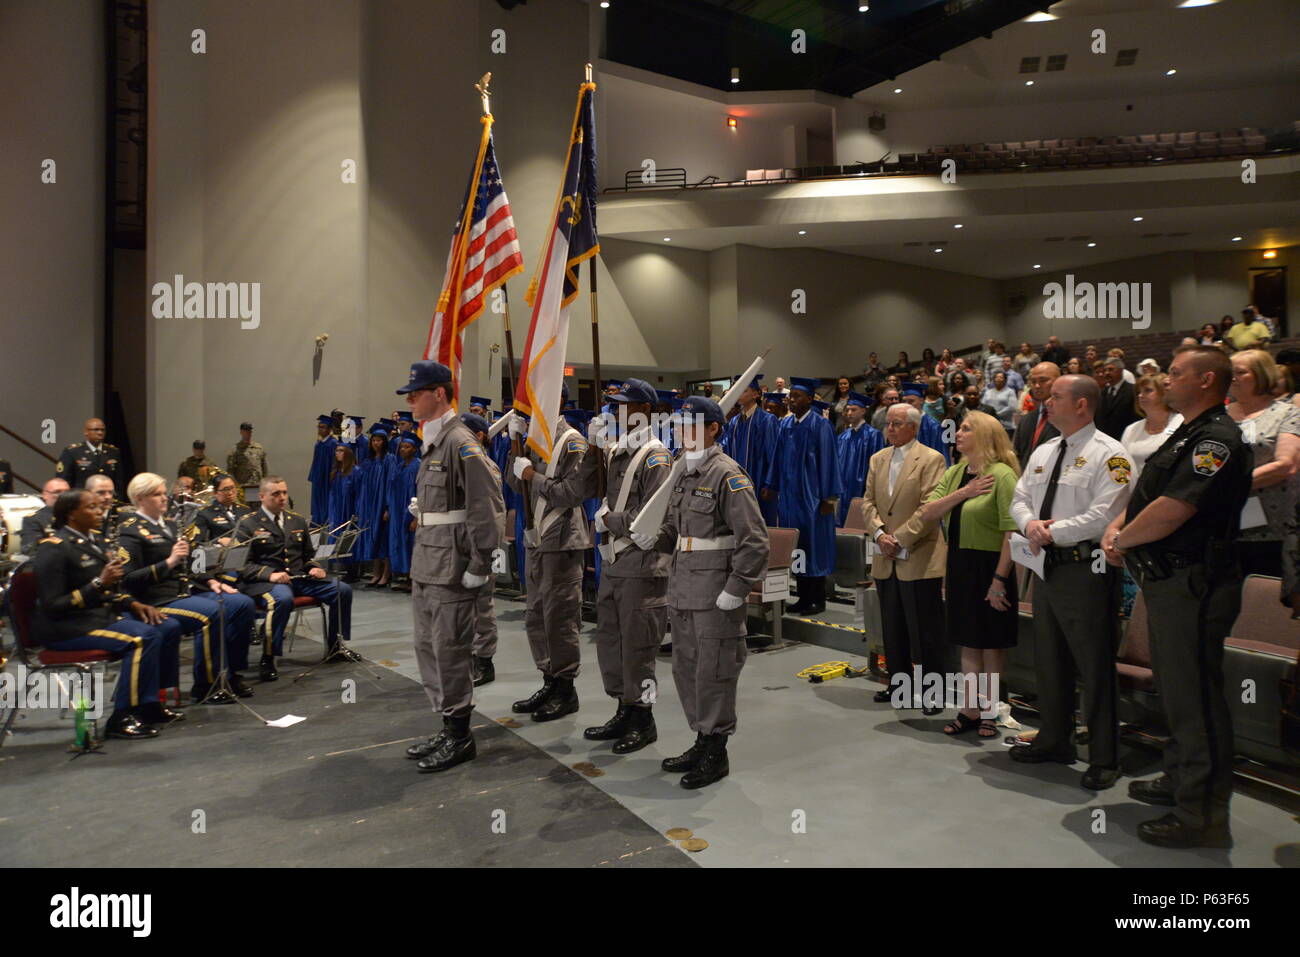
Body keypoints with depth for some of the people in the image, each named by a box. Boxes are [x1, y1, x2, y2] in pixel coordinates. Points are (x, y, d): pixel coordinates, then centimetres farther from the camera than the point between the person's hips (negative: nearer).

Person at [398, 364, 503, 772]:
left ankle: (460, 737, 12)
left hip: (451, 568, -10)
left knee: (450, 650, -2)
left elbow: (489, 508, -19)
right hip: (426, 565, 10)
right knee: (428, 647, 15)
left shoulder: (461, 443, -14)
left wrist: (478, 567, -18)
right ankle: (448, 728, 28)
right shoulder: (433, 443, 15)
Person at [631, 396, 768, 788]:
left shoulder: (727, 475, -12)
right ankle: (702, 741, 32)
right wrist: (654, 539, 1)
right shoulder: (686, 475, 15)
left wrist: (735, 591, -18)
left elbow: (753, 541, -17)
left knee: (713, 672, 1)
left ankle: (716, 753, 17)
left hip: (715, 596, -9)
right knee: (686, 669, 16)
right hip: (682, 593, 9)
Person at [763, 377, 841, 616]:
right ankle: (803, 597, 17)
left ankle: (818, 600, 9)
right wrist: (771, 486, 10)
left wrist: (828, 496, -12)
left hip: (811, 494, -6)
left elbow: (827, 461, -9)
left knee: (814, 543, -1)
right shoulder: (785, 425, 10)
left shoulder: (820, 425, -7)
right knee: (795, 545, 8)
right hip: (789, 493, 6)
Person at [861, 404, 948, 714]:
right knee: (893, 629, 14)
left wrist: (899, 539, -17)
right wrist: (879, 534, -8)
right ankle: (898, 683, 26)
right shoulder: (878, 459, 13)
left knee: (925, 630, 0)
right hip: (885, 560, 6)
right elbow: (868, 502, 9)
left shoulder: (931, 459, -6)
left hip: (918, 558, -6)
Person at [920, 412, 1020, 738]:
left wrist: (999, 580, -20)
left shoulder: (1002, 475, -14)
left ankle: (989, 712, 21)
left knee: (991, 645, 8)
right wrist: (963, 493, -13)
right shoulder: (954, 473, 8)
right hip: (959, 564, 6)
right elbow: (927, 514, -2)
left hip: (989, 566, -6)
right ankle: (970, 711, 23)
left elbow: (1011, 532, -18)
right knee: (967, 643, 13)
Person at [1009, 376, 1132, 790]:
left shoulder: (1108, 453, -11)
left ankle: (1104, 759, 13)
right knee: (1048, 660, 17)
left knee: (1094, 666, 0)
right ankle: (1053, 741, 33)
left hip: (1085, 569, -8)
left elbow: (1104, 514, -20)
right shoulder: (1043, 452, 14)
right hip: (1046, 565, 8)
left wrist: (1053, 531, -15)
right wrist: (1030, 523, -6)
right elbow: (1020, 498, 15)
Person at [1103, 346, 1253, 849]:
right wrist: (1116, 528, 1)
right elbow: (1143, 497, 19)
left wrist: (1123, 539, -10)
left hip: (1192, 585, -11)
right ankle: (1179, 781, 36)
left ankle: (1202, 816, 7)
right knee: (1174, 690, 21)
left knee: (1193, 699, -3)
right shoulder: (1184, 435, 17)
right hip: (1166, 581, 11)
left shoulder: (1216, 440, -17)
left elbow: (1171, 511, -26)